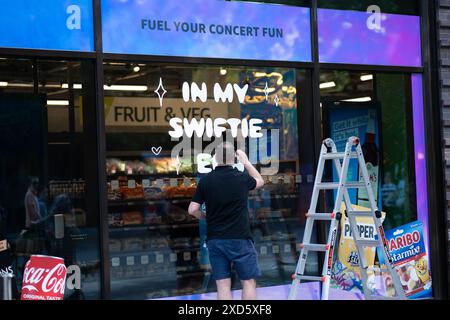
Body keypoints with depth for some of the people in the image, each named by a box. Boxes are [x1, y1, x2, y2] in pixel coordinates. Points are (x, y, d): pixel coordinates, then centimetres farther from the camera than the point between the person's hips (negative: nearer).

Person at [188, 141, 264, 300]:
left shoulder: (205, 180, -2)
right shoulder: (241, 178, -5)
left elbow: (192, 210, -1)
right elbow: (260, 181, 17)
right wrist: (246, 162, 26)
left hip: (215, 239, 2)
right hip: (239, 239, -2)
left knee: (223, 285, 3)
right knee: (249, 282, 4)